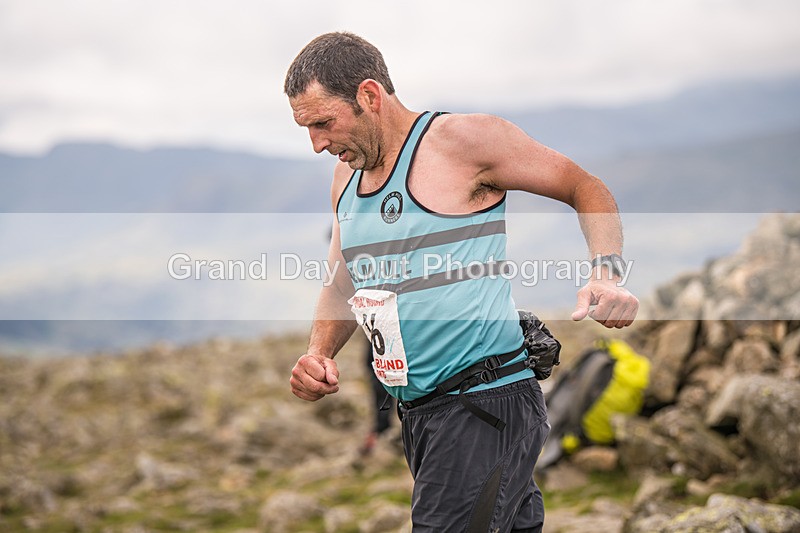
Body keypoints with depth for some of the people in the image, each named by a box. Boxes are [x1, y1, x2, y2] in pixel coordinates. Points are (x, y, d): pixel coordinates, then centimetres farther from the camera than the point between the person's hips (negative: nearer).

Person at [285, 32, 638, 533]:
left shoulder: (464, 139, -9)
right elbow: (342, 286, 23)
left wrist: (606, 276, -17)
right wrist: (319, 355, 4)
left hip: (486, 402, -7)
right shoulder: (346, 177, 13)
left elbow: (587, 189, -1)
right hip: (417, 411, 7)